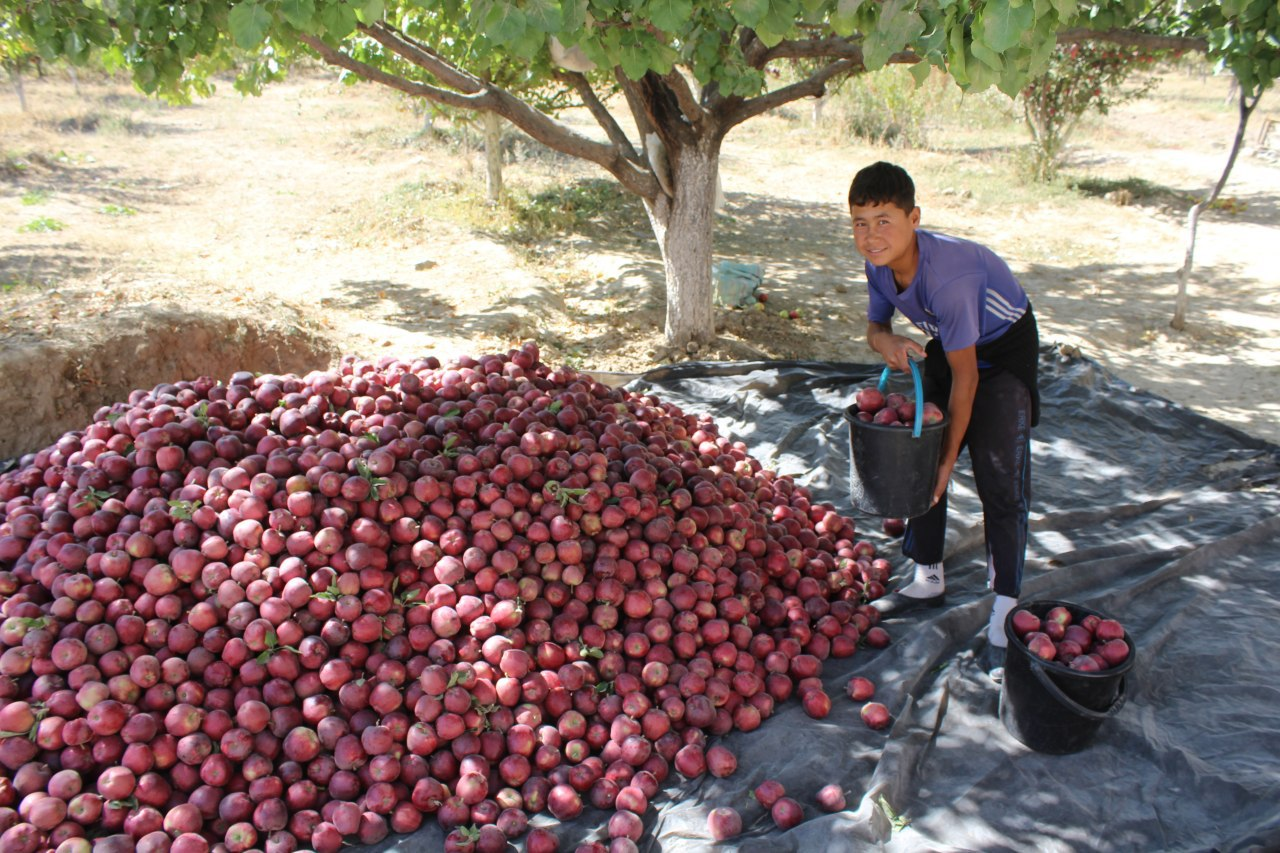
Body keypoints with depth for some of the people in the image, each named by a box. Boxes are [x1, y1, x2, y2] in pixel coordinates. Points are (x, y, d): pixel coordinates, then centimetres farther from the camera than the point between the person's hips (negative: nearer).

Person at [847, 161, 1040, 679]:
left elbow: (965, 375, -29)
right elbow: (875, 324, 2)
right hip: (947, 346, 8)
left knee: (1000, 481, -12)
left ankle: (1004, 616, -4)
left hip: (1004, 349, -7)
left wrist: (950, 453, -21)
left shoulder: (947, 275, -38)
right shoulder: (880, 264, -16)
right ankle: (927, 579, 24)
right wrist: (885, 341, -25)